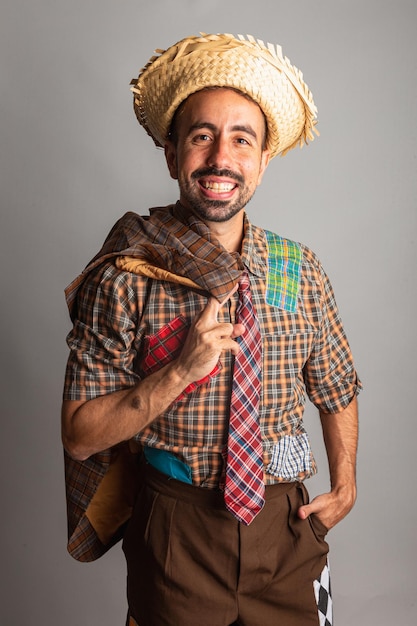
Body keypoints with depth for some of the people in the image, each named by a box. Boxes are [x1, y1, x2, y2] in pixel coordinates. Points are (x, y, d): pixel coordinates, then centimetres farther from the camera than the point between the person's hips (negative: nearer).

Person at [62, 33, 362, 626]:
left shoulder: (301, 271, -4)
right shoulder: (124, 277, -14)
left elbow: (337, 388, 10)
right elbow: (81, 435, -14)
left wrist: (345, 488, 8)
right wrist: (182, 368, -25)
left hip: (286, 524, 3)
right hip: (176, 529, -2)